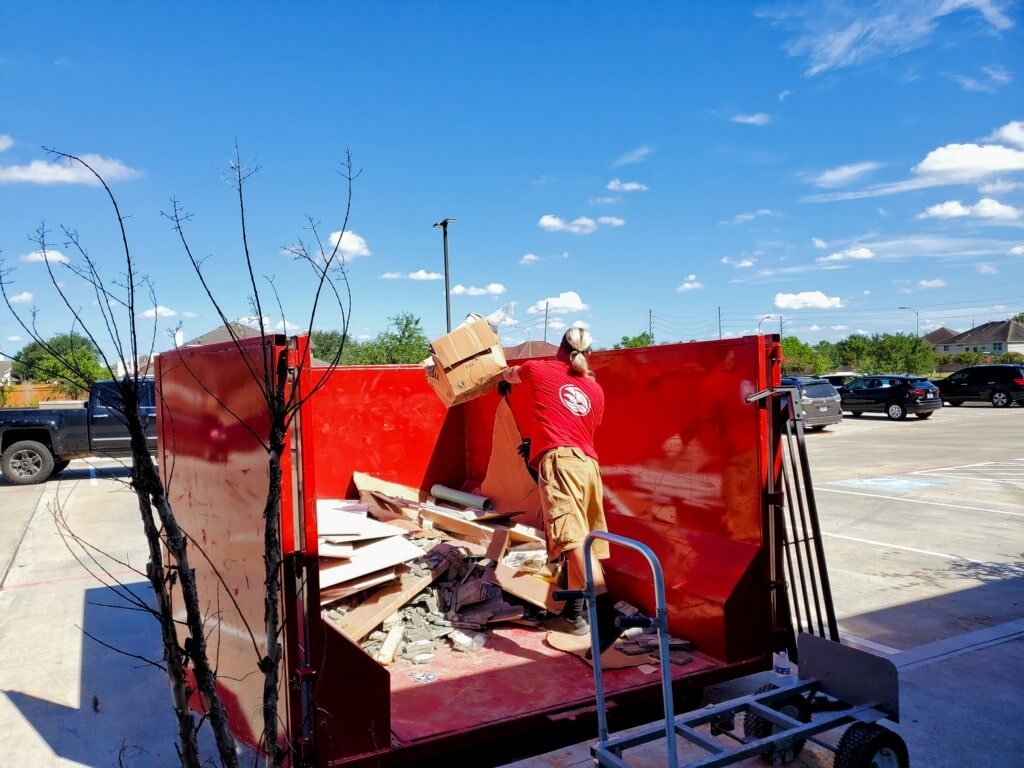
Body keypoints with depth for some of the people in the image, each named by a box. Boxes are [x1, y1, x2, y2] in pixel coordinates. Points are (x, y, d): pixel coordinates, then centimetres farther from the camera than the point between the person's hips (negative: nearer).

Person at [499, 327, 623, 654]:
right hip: (588, 463, 6)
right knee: (582, 537, 13)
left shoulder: (539, 370, 12)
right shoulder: (595, 389, 20)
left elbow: (510, 375, 35)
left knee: (572, 537, -19)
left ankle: (605, 611, -33)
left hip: (559, 460, -6)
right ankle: (574, 611, 26)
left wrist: (505, 378, 61)